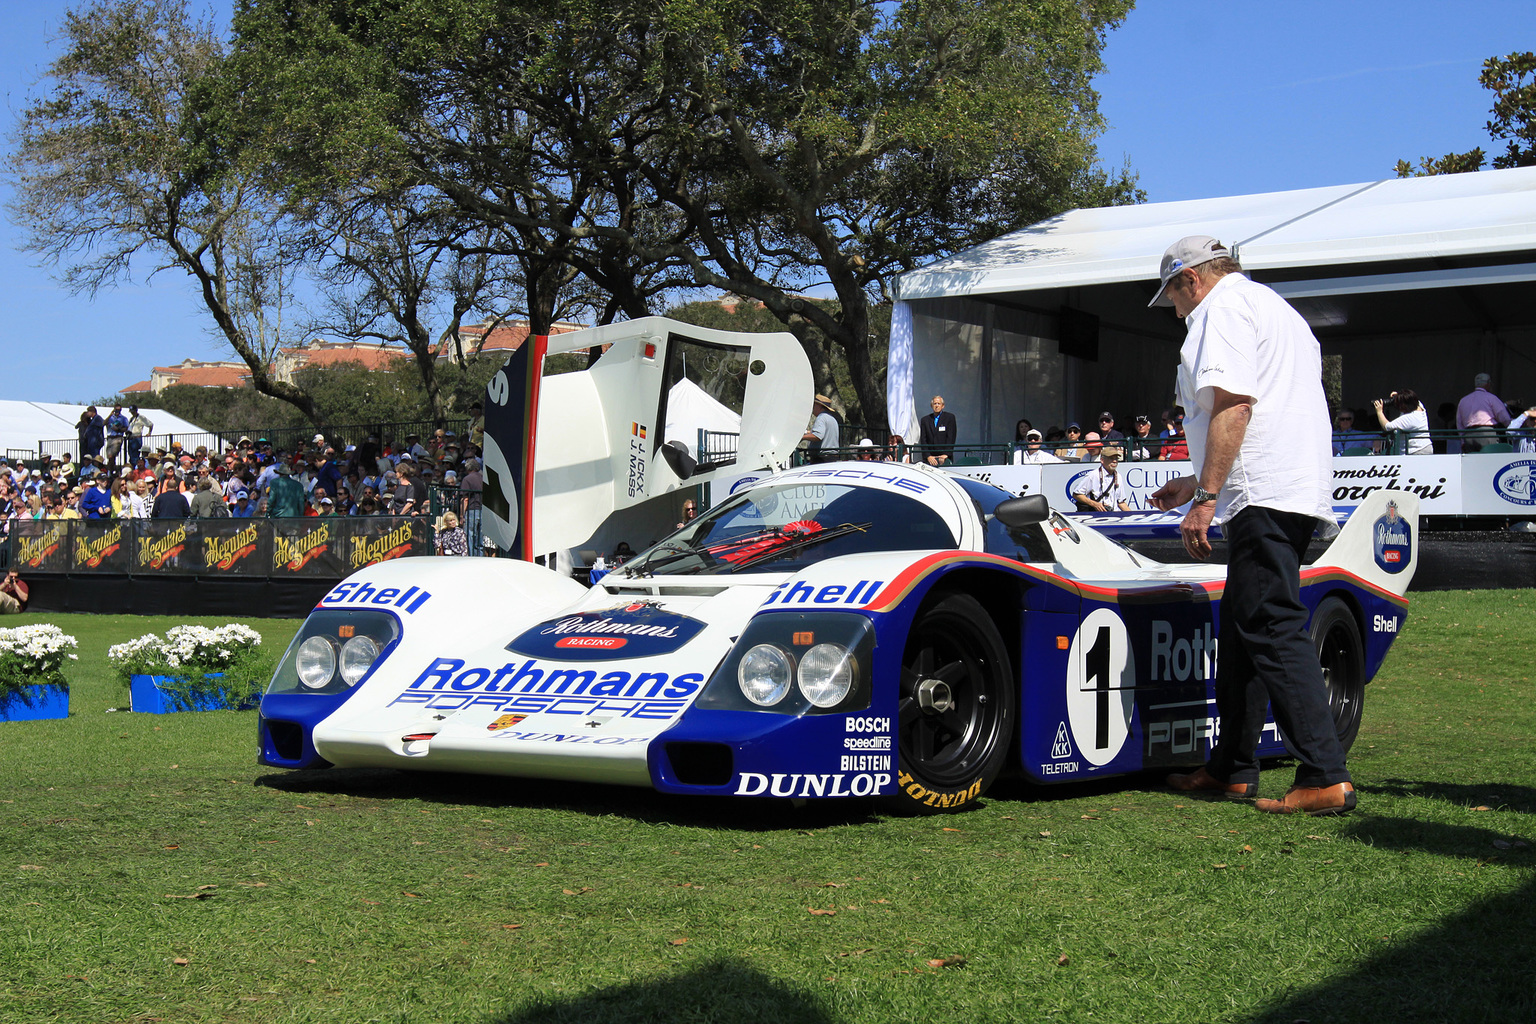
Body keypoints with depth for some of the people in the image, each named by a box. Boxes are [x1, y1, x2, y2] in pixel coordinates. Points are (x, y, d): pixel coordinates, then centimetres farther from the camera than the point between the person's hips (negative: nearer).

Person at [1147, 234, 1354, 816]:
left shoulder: (1222, 307, -2)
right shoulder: (1274, 308, 30)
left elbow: (1232, 406, -16)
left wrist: (1206, 498, -18)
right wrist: (1197, 484, 40)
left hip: (1264, 495, -11)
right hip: (1299, 488, 11)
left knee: (1273, 630, -13)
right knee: (1240, 630, 14)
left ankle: (1326, 778, -18)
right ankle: (1232, 769, 19)